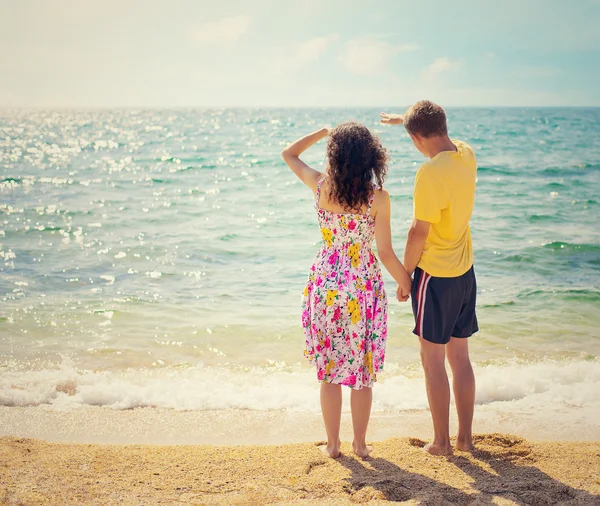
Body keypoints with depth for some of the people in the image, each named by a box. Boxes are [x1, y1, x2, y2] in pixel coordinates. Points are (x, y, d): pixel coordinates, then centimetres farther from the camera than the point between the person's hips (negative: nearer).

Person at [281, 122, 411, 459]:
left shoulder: (321, 186, -7)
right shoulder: (378, 197, -13)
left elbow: (289, 154, 12)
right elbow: (386, 253, -10)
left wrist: (323, 132, 15)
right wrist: (405, 282, 6)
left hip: (326, 284, 2)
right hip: (364, 286, -2)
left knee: (329, 371, 13)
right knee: (363, 371, 12)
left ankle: (333, 443, 22)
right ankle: (360, 444, 21)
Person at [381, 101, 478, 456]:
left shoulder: (431, 173, -22)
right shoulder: (467, 155, 1)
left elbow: (419, 232, -19)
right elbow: (444, 138, 25)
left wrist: (404, 275, -6)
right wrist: (405, 119, 35)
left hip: (435, 275, -8)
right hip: (465, 271, 8)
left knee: (433, 360, 4)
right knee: (460, 357, 15)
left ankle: (441, 442, 12)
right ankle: (465, 437, 23)